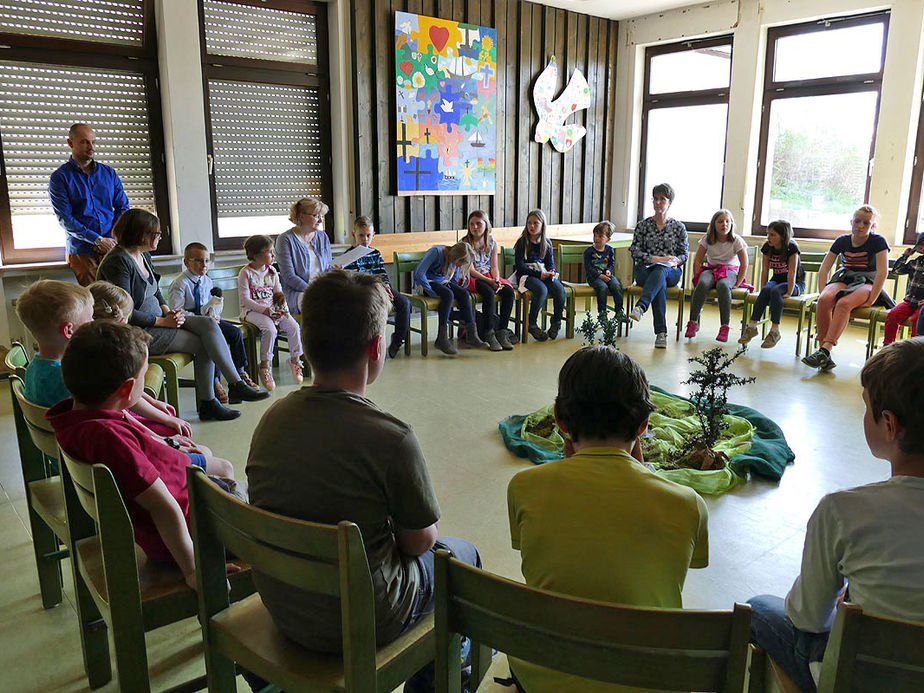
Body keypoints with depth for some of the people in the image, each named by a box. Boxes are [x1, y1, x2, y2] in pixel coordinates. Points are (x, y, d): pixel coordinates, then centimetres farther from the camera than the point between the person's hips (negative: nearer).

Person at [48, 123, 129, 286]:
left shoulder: (109, 173, 12)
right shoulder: (60, 177, 1)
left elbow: (123, 207, 11)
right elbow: (65, 219, -7)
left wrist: (111, 238, -5)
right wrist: (98, 240, -15)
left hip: (112, 247, 3)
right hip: (81, 252, -3)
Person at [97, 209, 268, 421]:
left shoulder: (143, 255, 12)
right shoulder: (118, 262, -17)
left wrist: (168, 311, 3)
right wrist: (163, 321, -16)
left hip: (158, 321, 8)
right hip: (138, 332, -8)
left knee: (209, 324, -13)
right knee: (203, 344, -16)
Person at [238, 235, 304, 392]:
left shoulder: (272, 271, 10)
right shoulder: (246, 273, -9)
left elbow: (278, 292, 13)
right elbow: (245, 299, -13)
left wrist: (282, 308, -8)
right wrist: (265, 310, -21)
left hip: (272, 308, 6)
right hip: (252, 311, -5)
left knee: (293, 326, -17)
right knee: (270, 329, -32)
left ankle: (295, 360, 1)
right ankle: (265, 365, -17)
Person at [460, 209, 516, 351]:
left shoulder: (492, 243, 6)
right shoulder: (465, 243, -8)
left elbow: (494, 266, 6)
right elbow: (471, 270, -13)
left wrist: (497, 280, -16)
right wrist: (489, 281, -22)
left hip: (489, 276, 5)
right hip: (472, 278, -5)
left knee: (509, 291, -23)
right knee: (489, 293, -34)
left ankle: (502, 331, -17)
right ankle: (489, 334, -24)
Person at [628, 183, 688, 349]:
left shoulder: (678, 227, 13)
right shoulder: (643, 225, 10)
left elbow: (684, 254, 11)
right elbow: (634, 251, 1)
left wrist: (675, 261, -13)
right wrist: (655, 258, -14)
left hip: (671, 272, 0)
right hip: (645, 270, 0)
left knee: (660, 271, -38)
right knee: (660, 284, -36)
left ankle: (640, 307, -57)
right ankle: (661, 332, -43)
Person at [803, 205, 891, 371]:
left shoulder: (878, 242, -5)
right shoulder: (842, 241, 6)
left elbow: (882, 272, -13)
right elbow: (824, 268, 6)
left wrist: (871, 300, -20)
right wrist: (823, 292, -7)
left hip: (867, 283, -3)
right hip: (844, 279, 3)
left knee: (843, 303, -37)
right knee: (824, 300, -31)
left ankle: (825, 351, -43)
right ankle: (825, 358, -35)